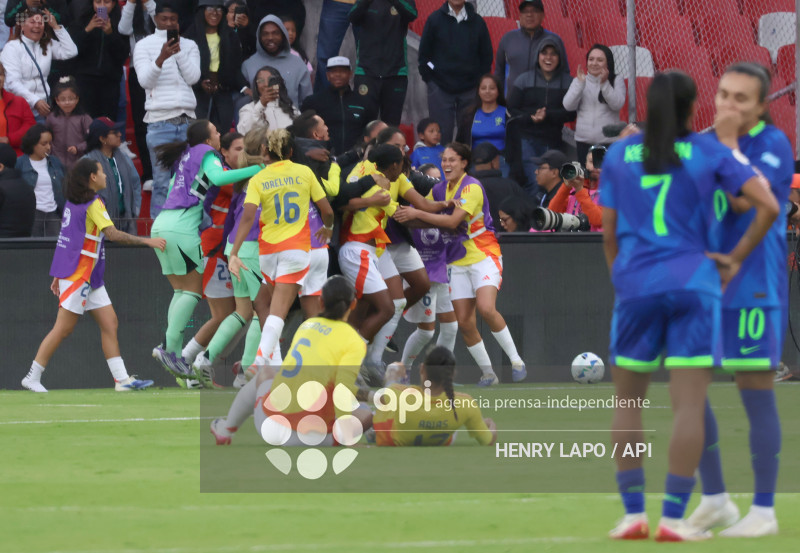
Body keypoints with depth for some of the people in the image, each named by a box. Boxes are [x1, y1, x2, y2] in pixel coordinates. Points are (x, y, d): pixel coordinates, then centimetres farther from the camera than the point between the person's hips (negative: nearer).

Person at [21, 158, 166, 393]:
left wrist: (59, 275, 22)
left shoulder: (73, 202, 13)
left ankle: (122, 378, 0)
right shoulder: (93, 204, -14)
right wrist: (147, 241, -20)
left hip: (90, 277, 9)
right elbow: (113, 234, -23)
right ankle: (32, 378, 1)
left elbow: (68, 238, 18)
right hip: (78, 275, -9)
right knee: (63, 328, -5)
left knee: (109, 323, 4)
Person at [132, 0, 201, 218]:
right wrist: (161, 58, -22)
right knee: (162, 182, -7)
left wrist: (179, 51, -8)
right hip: (159, 120, -3)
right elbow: (145, 80, -6)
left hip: (187, 120, 3)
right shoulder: (145, 45, 5)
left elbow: (193, 77, 1)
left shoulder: (189, 46, 13)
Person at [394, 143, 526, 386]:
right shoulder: (439, 189, 8)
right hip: (457, 262, 6)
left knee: (486, 308, -25)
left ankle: (516, 361, -11)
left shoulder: (472, 188, -14)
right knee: (464, 322, -3)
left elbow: (453, 221, -23)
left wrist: (416, 214, -23)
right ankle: (487, 373, 8)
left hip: (484, 256, -6)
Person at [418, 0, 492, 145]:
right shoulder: (435, 20, 2)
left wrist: (480, 83, 4)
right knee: (442, 134, -3)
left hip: (470, 89, 1)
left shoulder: (477, 22, 6)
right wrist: (430, 80, -1)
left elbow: (486, 56, 11)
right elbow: (423, 53, 5)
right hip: (440, 89, -1)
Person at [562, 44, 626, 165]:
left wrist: (604, 84, -19)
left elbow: (617, 104, -9)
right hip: (584, 141, 3)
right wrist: (580, 83, -10)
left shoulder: (617, 81, 5)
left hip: (609, 141, -3)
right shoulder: (578, 81, 11)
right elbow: (568, 106, -1)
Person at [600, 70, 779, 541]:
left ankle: (633, 513, 8)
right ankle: (674, 519, -10)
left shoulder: (619, 155, 7)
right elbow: (768, 205, -5)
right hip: (694, 288, -2)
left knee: (628, 401, 13)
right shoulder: (711, 153, 2)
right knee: (690, 405, -3)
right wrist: (736, 259, 5)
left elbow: (609, 233, 9)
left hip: (636, 288, 2)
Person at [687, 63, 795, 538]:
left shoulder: (773, 144, -8)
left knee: (756, 392, -3)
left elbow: (744, 200, -21)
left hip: (753, 287, -7)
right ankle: (715, 499, 17)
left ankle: (764, 510, 5)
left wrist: (728, 144, -16)